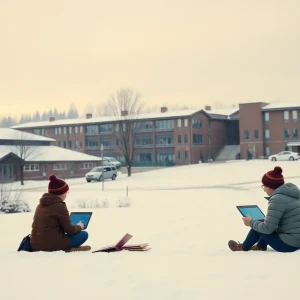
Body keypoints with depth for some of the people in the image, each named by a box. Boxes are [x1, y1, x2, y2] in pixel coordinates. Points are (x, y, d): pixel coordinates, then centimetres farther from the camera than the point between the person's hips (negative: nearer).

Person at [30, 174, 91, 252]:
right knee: (84, 234, 4)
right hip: (51, 245, -7)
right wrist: (79, 227, 15)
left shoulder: (41, 205, 13)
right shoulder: (59, 206, -11)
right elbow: (70, 230, -7)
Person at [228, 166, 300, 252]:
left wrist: (251, 222, -1)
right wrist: (266, 219, 16)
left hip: (288, 244, -8)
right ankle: (261, 245, 36)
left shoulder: (277, 199, -20)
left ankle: (243, 247, 30)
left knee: (257, 228, 7)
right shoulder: (291, 192, 7)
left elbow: (267, 228, -17)